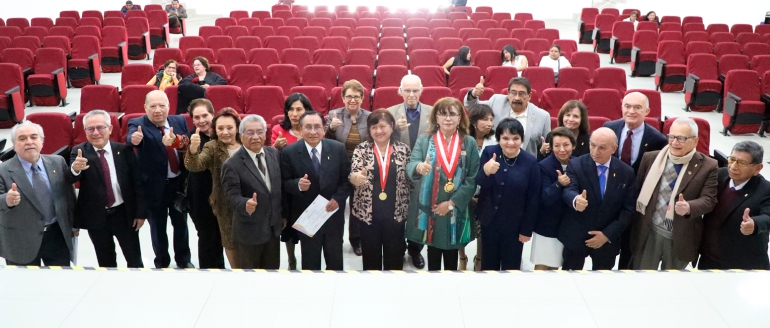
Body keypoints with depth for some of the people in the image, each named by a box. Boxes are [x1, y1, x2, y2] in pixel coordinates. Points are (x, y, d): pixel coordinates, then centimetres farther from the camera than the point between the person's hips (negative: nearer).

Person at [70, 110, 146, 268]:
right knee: (106, 264, 16)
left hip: (124, 214, 0)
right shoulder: (79, 152, -6)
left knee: (135, 261, 13)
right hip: (96, 217, 0)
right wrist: (75, 169, -45)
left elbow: (137, 182, -1)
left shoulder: (124, 150, -4)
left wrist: (141, 212, -3)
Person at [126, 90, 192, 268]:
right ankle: (162, 262, 34)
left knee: (181, 223, 19)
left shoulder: (180, 121, 0)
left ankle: (183, 259, 39)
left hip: (179, 183, 3)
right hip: (155, 186, -3)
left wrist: (176, 141, -13)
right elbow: (132, 135, -37)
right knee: (158, 227, 13)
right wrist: (133, 139, -57)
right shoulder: (137, 124, -13)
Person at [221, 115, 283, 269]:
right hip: (249, 231, -5)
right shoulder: (232, 164, -16)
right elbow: (231, 195, -20)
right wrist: (246, 204, -39)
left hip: (274, 227, 5)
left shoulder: (275, 154, 1)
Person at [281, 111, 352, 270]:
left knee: (335, 261, 19)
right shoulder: (289, 152, -10)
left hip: (333, 214, 2)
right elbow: (284, 182, -5)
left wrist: (338, 198, -16)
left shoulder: (338, 148, -5)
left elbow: (347, 178, 0)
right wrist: (298, 184, -26)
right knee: (310, 262, 15)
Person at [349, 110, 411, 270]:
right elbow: (355, 174, -15)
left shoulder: (403, 149, 2)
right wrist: (355, 178, -36)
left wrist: (407, 207, -3)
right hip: (368, 213, -1)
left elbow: (409, 179, 6)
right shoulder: (361, 149, -1)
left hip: (396, 213, 1)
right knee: (370, 256, 10)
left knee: (394, 256, 11)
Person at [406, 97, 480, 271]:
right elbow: (410, 166, -14)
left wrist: (452, 203, -11)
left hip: (456, 210, 0)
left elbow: (473, 178, -4)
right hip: (429, 209, 0)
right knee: (433, 254, 12)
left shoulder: (469, 143, -1)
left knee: (451, 256, 12)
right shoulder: (424, 139, -1)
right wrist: (419, 167, -39)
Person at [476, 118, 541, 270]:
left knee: (511, 267, 15)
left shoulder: (531, 162, -12)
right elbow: (479, 183, -16)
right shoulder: (489, 153, -9)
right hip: (489, 221, 2)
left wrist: (527, 229, -5)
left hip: (515, 225, -1)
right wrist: (486, 171, -39)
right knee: (488, 265, 17)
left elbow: (533, 199, -7)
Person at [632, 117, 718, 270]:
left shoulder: (708, 166, -6)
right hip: (648, 233, 1)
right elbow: (638, 190, 3)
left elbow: (709, 199, -10)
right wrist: (635, 225, -2)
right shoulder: (650, 158, 0)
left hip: (681, 238, -1)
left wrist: (689, 207, -31)